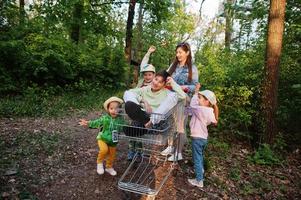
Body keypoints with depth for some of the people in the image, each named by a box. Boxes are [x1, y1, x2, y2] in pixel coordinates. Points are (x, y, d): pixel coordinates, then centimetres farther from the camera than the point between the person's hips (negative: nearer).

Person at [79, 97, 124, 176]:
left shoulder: (120, 120, -10)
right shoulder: (105, 118, -17)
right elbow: (97, 122, -21)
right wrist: (88, 123, -33)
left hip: (113, 141, 3)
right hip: (103, 138, -3)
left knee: (112, 155, 14)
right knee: (104, 150, -29)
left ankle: (109, 167, 43)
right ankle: (100, 162, 2)